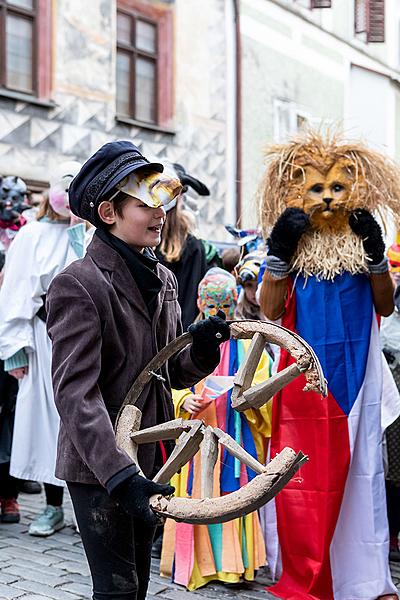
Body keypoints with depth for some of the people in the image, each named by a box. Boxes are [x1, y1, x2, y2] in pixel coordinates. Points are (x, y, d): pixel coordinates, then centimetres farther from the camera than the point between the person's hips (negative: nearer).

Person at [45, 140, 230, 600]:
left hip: (150, 459, 8)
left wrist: (200, 350, -11)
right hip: (99, 469, -7)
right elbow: (75, 393, -23)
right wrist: (119, 474, -31)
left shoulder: (161, 279, 8)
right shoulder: (77, 285, -16)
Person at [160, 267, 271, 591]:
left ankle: (232, 560, 13)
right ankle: (195, 562, 15)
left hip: (234, 434, -1)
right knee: (196, 495, 3)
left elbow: (262, 386, 0)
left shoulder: (247, 341, 4)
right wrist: (185, 401, -14)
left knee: (232, 492, 0)